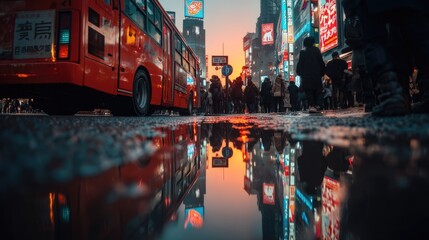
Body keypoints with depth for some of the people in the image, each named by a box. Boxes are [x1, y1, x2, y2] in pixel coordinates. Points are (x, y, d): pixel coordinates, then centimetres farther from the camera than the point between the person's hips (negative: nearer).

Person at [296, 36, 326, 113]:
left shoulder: (303, 52, -1)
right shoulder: (317, 51, 3)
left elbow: (300, 64, 0)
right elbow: (321, 63, 4)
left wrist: (299, 72, 10)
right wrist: (322, 72, 12)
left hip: (306, 76, -1)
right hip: (316, 75, 1)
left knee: (309, 91, -1)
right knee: (317, 90, 7)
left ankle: (311, 105, -13)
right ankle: (317, 105, -3)